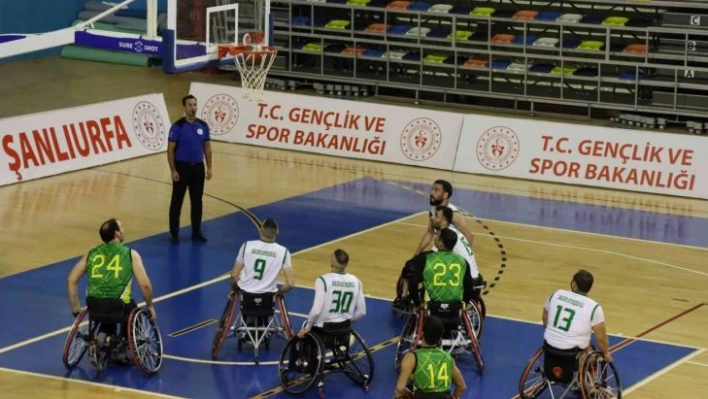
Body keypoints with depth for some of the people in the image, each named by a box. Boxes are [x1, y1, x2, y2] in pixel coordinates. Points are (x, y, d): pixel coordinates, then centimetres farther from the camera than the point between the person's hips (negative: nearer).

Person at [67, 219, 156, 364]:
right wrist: (150, 306, 12)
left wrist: (75, 307, 19)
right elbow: (145, 284, -4)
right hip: (118, 306, -3)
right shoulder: (130, 254, 3)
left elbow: (71, 280, 11)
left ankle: (99, 341, 12)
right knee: (131, 312, 32)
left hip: (93, 306, 3)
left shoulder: (92, 253, 13)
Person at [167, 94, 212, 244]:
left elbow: (207, 147, 10)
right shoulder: (177, 126, -10)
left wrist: (209, 167, 5)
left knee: (197, 201, 10)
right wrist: (173, 170, -13)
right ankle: (174, 233, 9)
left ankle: (196, 232, 19)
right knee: (177, 201, 2)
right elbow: (170, 150, -9)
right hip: (182, 167, -4)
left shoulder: (203, 126, 3)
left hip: (198, 167, 4)